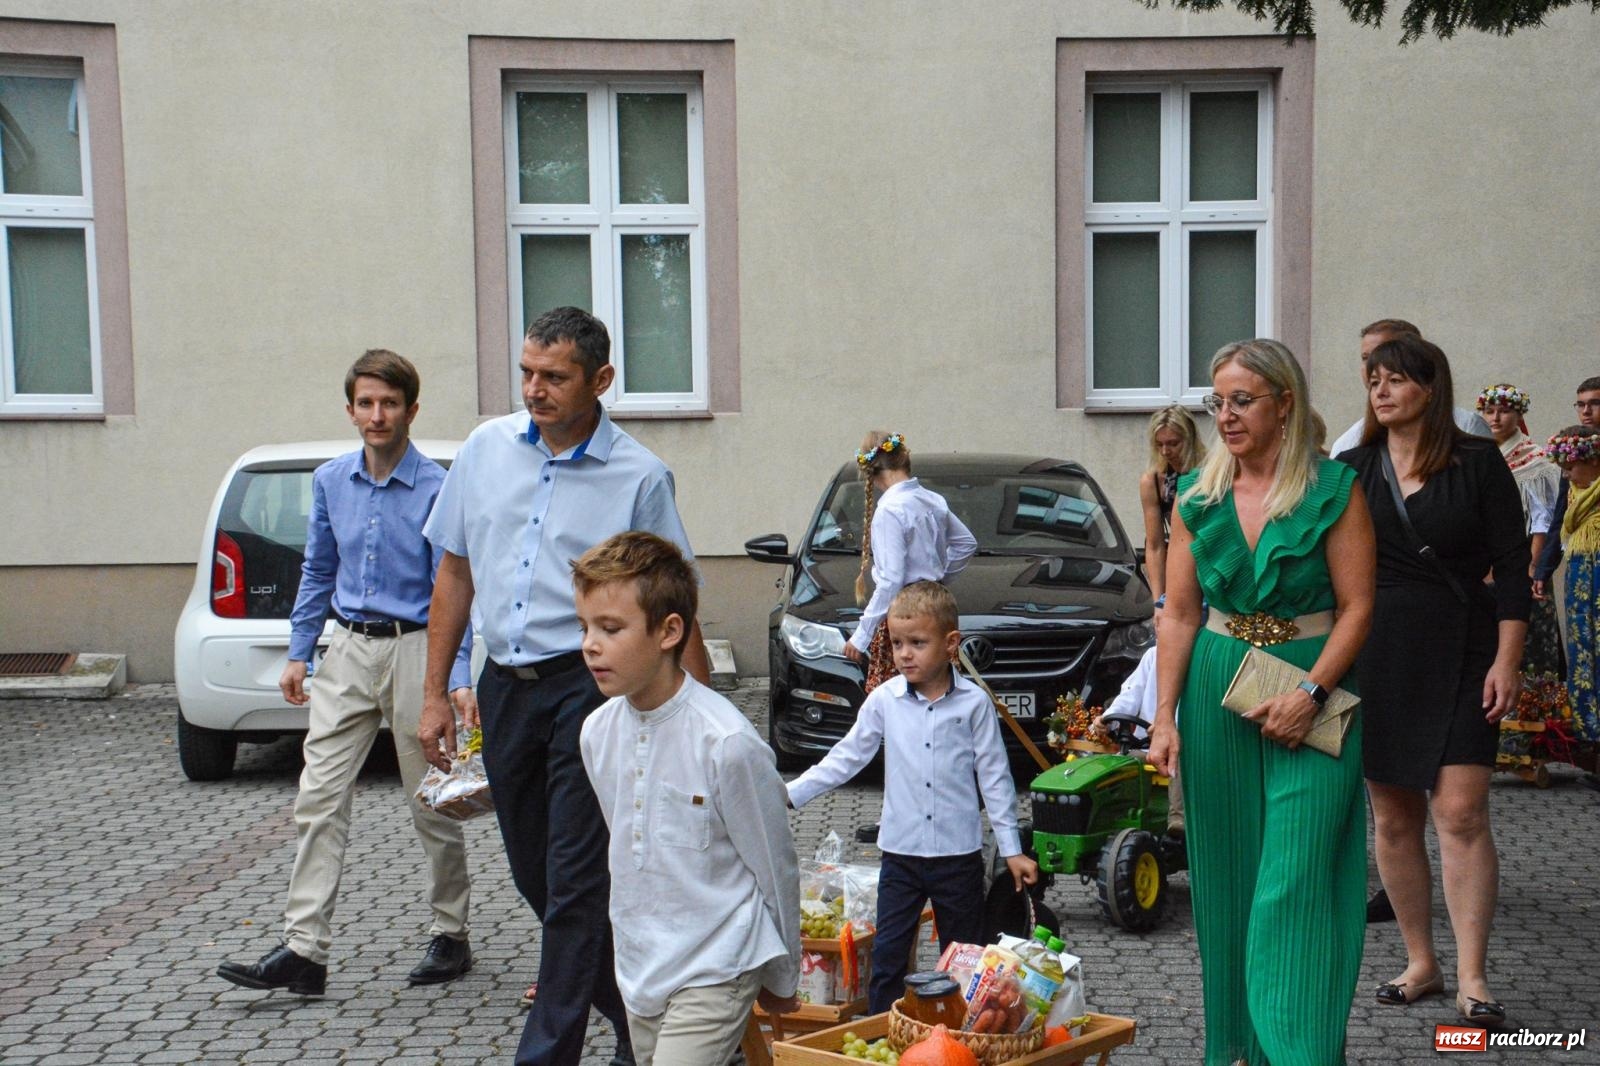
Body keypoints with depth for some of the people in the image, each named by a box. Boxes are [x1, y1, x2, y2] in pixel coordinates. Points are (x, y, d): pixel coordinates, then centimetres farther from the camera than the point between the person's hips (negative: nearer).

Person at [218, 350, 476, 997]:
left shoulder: (437, 488, -9)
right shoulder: (330, 481, 7)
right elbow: (317, 573, 17)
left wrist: (459, 679, -17)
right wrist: (299, 653, 13)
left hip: (415, 651, -5)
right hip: (349, 652, 5)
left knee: (432, 806, 6)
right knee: (319, 801, 1)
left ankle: (451, 936, 22)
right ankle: (305, 949, 6)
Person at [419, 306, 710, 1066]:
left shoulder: (638, 477, -6)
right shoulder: (487, 448, 6)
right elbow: (455, 573, 12)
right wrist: (435, 694, 11)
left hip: (588, 689, -5)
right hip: (505, 688, 5)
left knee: (576, 885, -3)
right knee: (537, 877, 14)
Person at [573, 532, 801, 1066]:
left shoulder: (726, 742, -22)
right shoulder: (597, 732, -2)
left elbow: (775, 869, -10)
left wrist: (781, 979, 1)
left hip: (714, 973, -7)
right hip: (638, 965, 7)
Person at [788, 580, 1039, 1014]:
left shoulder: (974, 703, -5)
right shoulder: (884, 700, -1)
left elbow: (994, 776, 0)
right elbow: (847, 757, 6)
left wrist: (1012, 850, 0)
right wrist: (790, 793, -1)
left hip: (959, 853, -1)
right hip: (900, 852, 1)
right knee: (887, 954, 2)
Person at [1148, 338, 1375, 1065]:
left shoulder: (1333, 490, -5)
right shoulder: (1197, 497, 6)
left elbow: (1356, 607, -6)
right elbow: (1179, 613, 6)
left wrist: (1311, 694, -17)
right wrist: (1164, 717, 1)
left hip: (1312, 687, -4)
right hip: (1215, 688, 4)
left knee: (1296, 883, -7)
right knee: (1227, 874, 10)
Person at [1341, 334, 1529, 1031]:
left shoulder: (1477, 463, -1)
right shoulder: (1352, 471, 6)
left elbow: (1511, 566, -2)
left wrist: (1507, 659, -9)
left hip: (1461, 653, -3)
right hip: (1376, 655, 3)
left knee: (1460, 812, -9)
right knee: (1393, 819, 6)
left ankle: (1471, 978, 0)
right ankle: (1421, 963, 20)